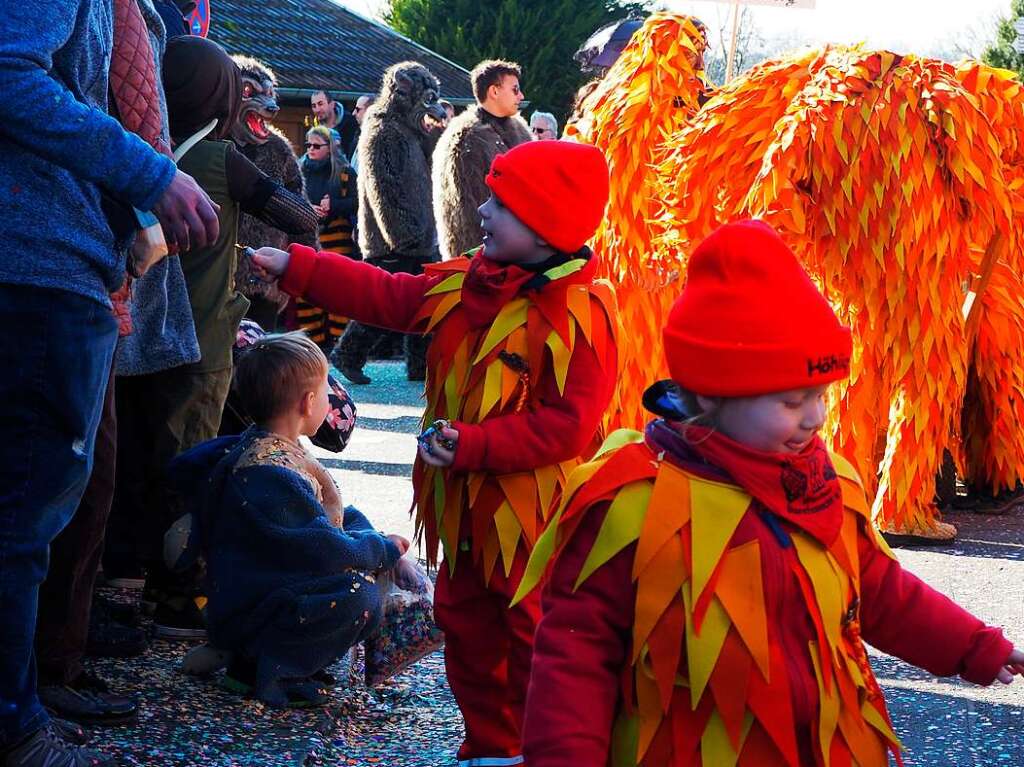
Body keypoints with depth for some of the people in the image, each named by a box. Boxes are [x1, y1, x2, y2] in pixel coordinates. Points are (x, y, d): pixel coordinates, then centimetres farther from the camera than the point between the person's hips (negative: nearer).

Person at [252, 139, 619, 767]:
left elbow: (568, 424, -24)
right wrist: (292, 267, 7)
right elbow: (384, 296, 12)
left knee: (536, 641, -1)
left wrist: (469, 445, -26)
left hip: (532, 515, -9)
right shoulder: (467, 285, 3)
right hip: (466, 503, 9)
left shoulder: (580, 312, -21)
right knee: (467, 629, 19)